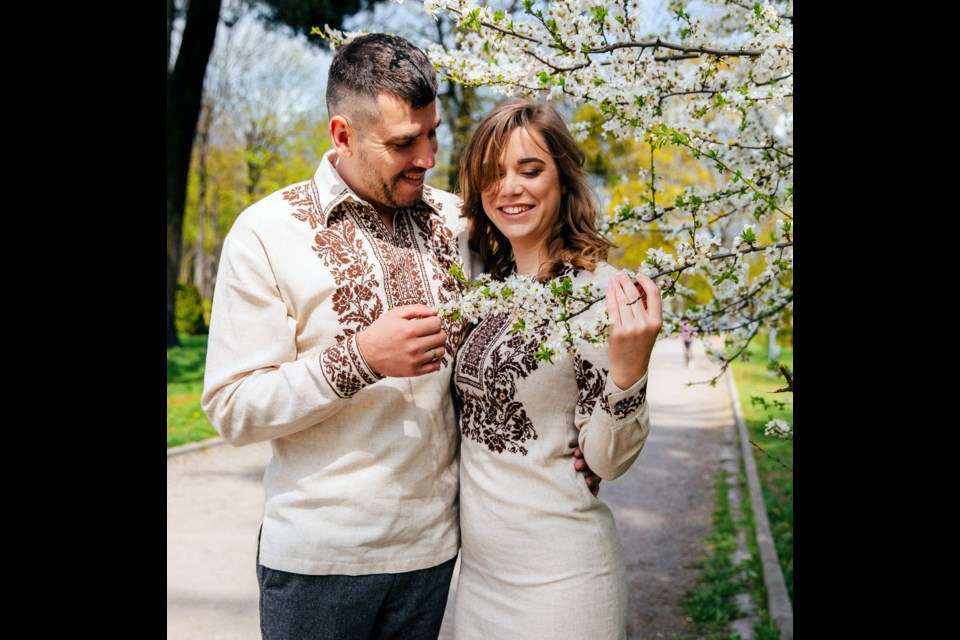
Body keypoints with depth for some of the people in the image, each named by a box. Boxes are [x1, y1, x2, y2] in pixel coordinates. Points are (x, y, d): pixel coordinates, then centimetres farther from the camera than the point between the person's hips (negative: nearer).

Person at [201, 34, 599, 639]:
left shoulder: (454, 220, 2)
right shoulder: (266, 233, -10)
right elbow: (232, 409, -12)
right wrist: (359, 359, -25)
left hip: (434, 540, 4)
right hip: (318, 553, -3)